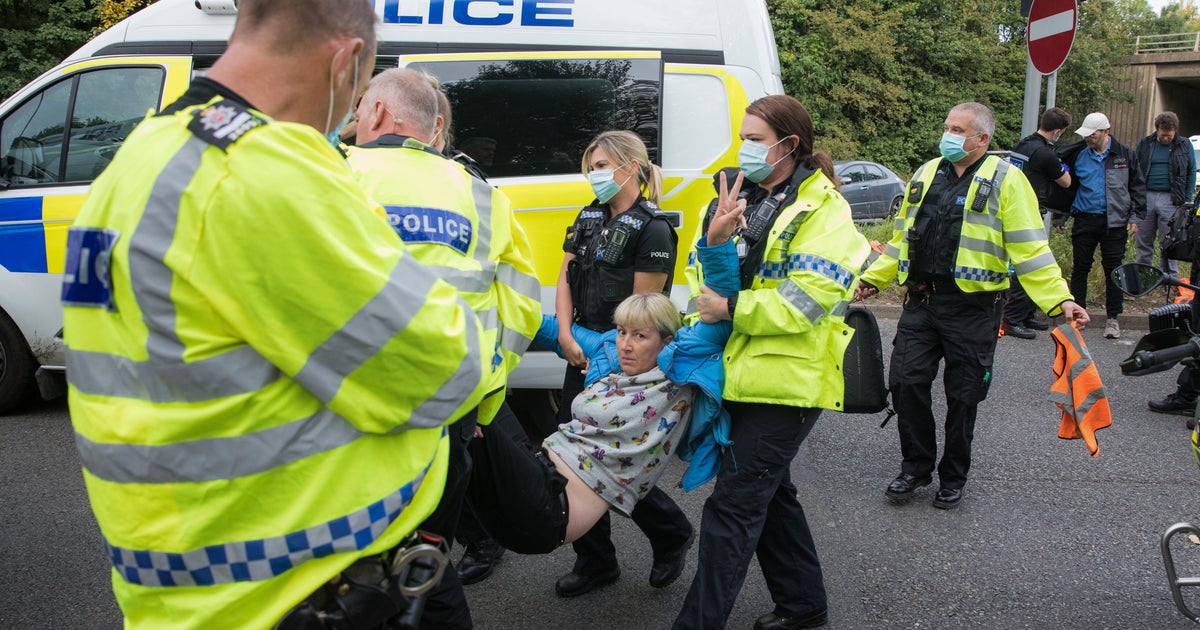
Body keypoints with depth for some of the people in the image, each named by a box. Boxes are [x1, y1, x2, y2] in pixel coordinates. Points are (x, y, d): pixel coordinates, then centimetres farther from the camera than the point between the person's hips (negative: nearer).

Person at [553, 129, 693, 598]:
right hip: (583, 354, 8)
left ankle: (672, 533, 22)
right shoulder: (589, 217, 11)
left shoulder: (652, 229, -14)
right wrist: (566, 335, -5)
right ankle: (594, 561, 23)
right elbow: (565, 279, 9)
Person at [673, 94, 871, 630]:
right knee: (769, 491, 19)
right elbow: (707, 273, 18)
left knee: (732, 505, -7)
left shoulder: (823, 210, -10)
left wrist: (732, 308, -22)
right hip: (740, 375, 8)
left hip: (786, 381, -8)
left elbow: (810, 297, -20)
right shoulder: (741, 199, 13)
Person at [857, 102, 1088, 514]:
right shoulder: (927, 174, 12)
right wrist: (872, 278, 15)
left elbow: (1030, 249, -10)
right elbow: (902, 238, 20)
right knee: (906, 383, 2)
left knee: (963, 396, 6)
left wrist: (1059, 301, -18)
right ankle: (916, 466, 21)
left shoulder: (1005, 180, -5)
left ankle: (953, 478, 24)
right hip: (920, 302, 5)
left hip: (971, 308, -4)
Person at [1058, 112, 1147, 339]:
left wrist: (1135, 216, 2)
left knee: (1113, 269, 2)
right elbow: (1068, 186, 13)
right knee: (1080, 268, 5)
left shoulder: (1124, 154, 1)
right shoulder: (1078, 155, 3)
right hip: (1084, 220, 1)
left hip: (1114, 221, -1)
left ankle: (1112, 318, 10)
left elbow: (1138, 186, 7)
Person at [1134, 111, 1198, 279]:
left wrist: (1187, 199, 2)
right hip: (1145, 197, 2)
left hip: (1170, 200, -2)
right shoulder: (1145, 144, 7)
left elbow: (1191, 173, 8)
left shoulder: (1184, 145, 5)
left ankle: (1171, 276, 11)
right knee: (1144, 240, 8)